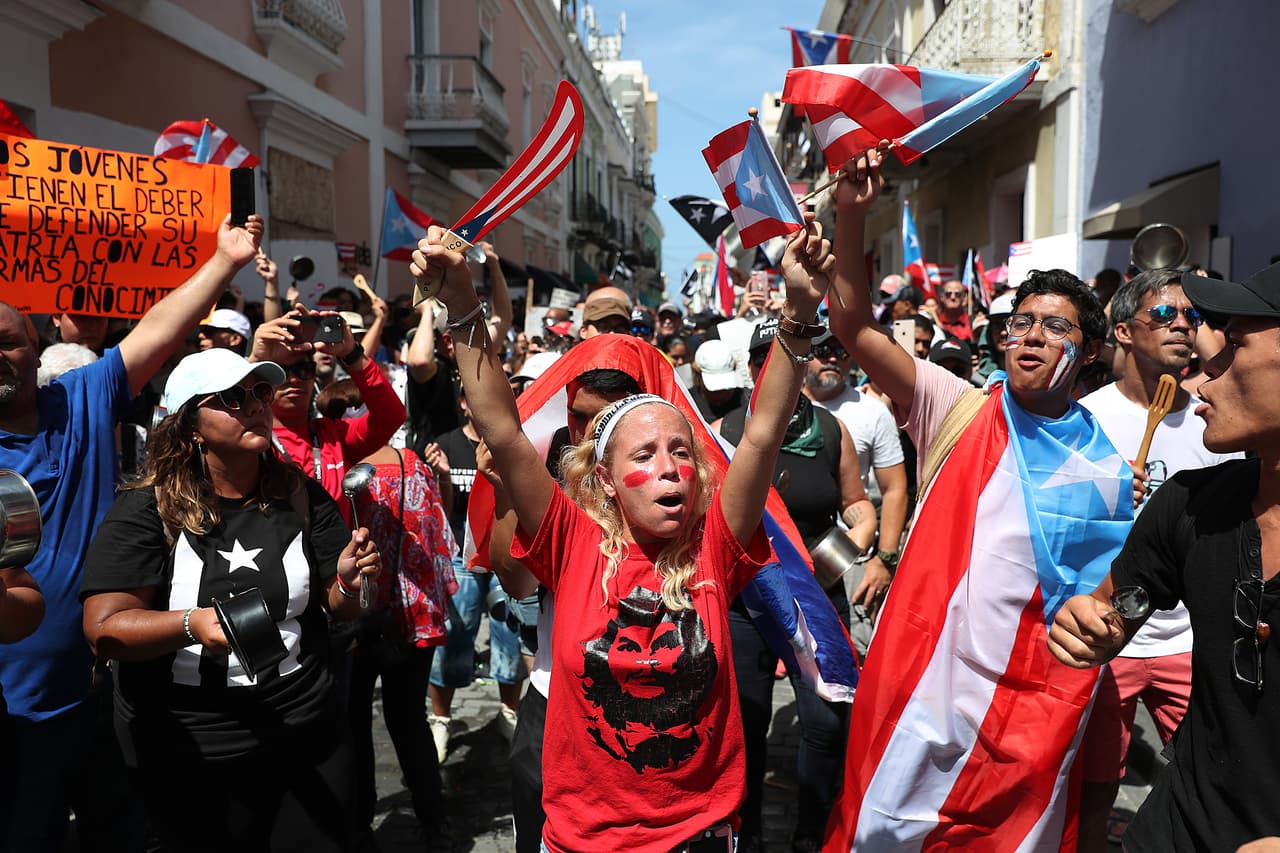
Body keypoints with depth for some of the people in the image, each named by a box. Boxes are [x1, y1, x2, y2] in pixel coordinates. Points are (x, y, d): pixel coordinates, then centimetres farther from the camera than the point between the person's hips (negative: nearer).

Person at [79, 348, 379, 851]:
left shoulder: (301, 497, -1)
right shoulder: (146, 509, -10)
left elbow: (341, 610, 2)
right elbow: (104, 630, -16)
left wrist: (349, 584, -21)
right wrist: (193, 624, -33)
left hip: (307, 739, 3)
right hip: (185, 756, -2)